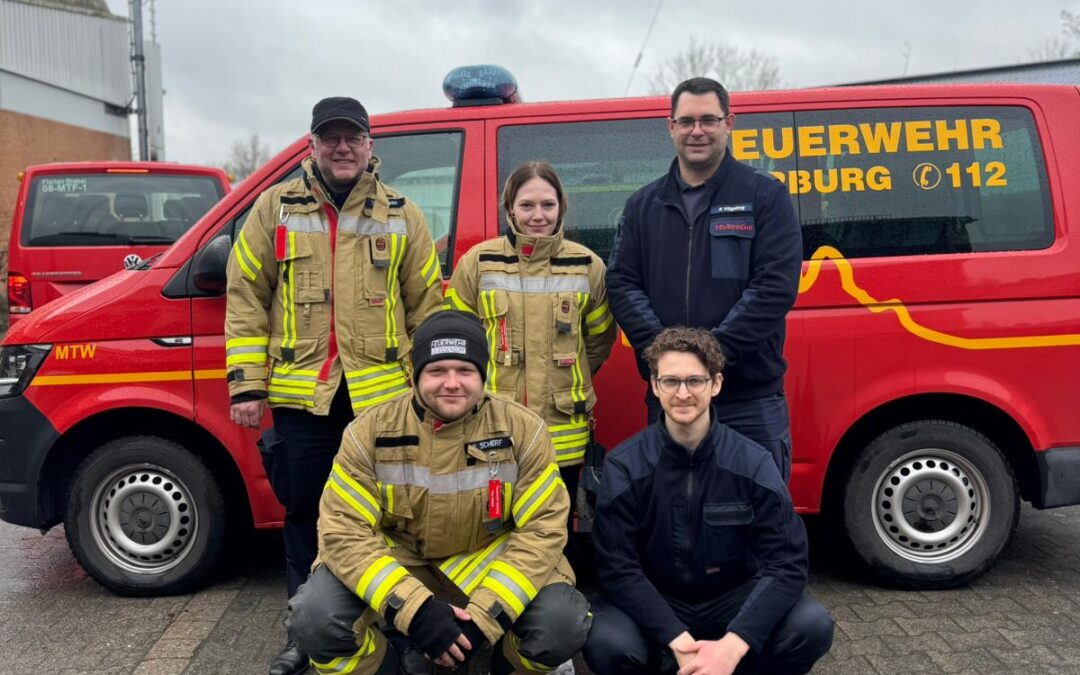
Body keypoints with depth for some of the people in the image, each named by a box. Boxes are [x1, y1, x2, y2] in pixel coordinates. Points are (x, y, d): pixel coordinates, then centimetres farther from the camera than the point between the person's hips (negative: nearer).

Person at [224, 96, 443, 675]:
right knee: (304, 514, 11)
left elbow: (427, 305, 7)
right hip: (301, 394, 1)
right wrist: (246, 384, -2)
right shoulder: (275, 208, 5)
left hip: (382, 394, 0)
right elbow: (245, 298, 3)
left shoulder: (401, 215, 6)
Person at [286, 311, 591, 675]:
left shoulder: (523, 429, -13)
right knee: (314, 618, -26)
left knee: (563, 624, -25)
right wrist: (414, 610, -28)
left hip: (490, 561, 0)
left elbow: (543, 529, -14)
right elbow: (344, 530, -16)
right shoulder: (370, 431, -13)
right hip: (397, 562, 0)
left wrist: (485, 615, -25)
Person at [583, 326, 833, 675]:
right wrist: (677, 640, -28)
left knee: (813, 627, -26)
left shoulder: (753, 462, -11)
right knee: (606, 643, -32)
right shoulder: (624, 466, -13)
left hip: (734, 600, 1)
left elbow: (786, 562, -16)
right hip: (655, 605, -1)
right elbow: (617, 567, -16)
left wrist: (732, 645, -28)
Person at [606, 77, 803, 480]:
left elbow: (776, 286, -9)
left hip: (751, 401, -3)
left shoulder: (764, 196, 1)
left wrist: (714, 349, -18)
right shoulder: (643, 205, 12)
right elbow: (621, 284, 4)